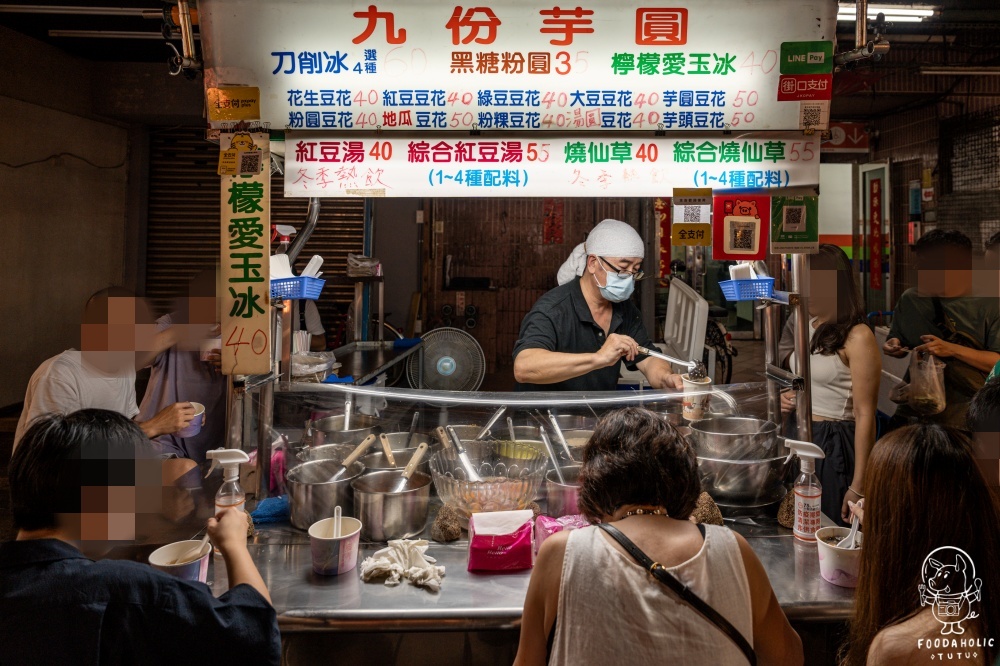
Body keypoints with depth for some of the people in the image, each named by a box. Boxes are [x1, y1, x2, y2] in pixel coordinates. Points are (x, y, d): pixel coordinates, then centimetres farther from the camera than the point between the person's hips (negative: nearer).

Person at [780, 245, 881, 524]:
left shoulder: (857, 337, -16)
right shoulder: (809, 326, 7)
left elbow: (865, 414, -17)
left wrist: (858, 486, -18)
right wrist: (790, 398, 2)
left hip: (833, 445, -8)